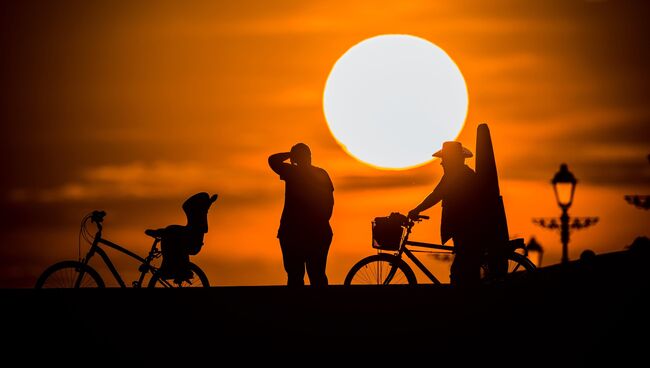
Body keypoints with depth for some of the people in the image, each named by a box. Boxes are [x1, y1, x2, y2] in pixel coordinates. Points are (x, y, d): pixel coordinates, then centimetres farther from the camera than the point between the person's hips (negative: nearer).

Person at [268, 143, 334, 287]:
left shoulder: (292, 172, -7)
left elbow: (272, 160, 7)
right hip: (319, 232, 4)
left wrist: (291, 153, 12)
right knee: (317, 275, 7)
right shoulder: (322, 174, 4)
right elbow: (329, 202, 6)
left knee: (295, 275, -1)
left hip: (293, 232, -4)